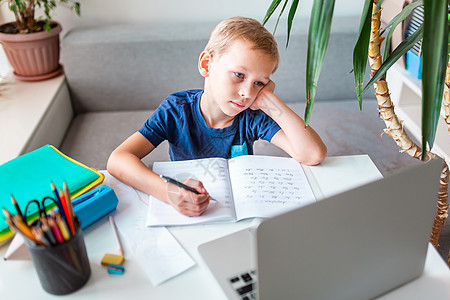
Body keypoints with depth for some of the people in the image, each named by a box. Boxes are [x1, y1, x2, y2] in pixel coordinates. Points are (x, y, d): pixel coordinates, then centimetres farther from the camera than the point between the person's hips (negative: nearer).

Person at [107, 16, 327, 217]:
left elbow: (314, 155, -25)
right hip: (185, 215, 0)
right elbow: (118, 160, -26)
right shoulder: (176, 110, -16)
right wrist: (166, 191, -44)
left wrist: (268, 101, -23)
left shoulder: (253, 117, -13)